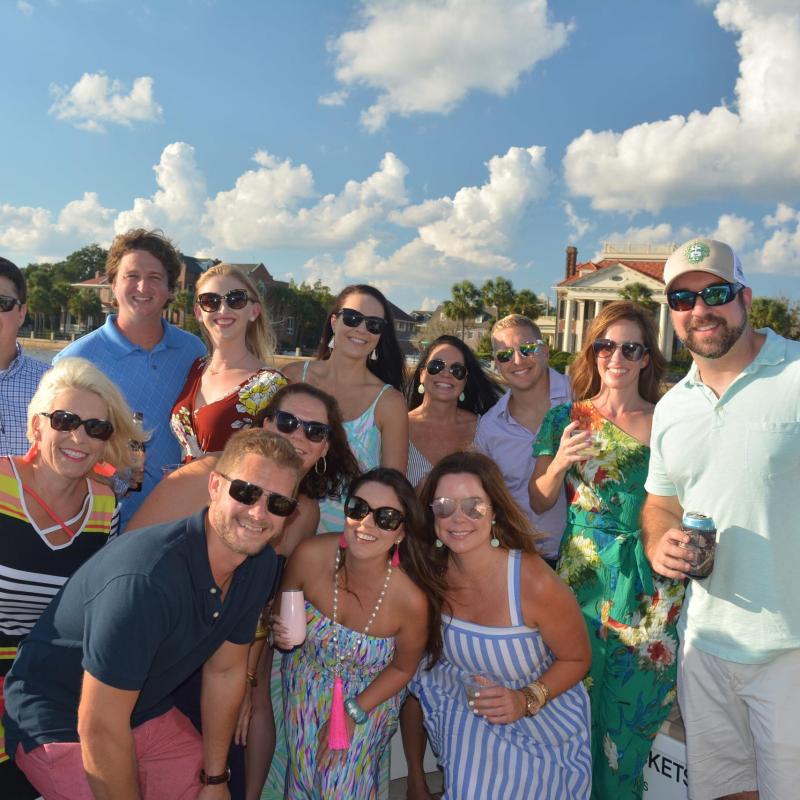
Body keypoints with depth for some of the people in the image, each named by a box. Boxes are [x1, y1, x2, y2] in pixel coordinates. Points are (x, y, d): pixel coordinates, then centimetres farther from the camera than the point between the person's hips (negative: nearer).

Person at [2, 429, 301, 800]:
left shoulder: (261, 565, -10)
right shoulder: (146, 578, -35)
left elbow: (225, 671, 2)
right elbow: (99, 728, -27)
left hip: (150, 712, 7)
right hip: (59, 724, -6)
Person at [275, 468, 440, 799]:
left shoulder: (411, 600, -32)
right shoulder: (310, 555, -28)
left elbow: (402, 668, -10)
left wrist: (354, 713, -11)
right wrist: (280, 631, -25)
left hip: (370, 695, -2)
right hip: (307, 681, 2)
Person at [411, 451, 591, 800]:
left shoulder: (534, 582, -28)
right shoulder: (434, 572, -14)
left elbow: (576, 659, -12)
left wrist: (527, 700, -26)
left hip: (540, 717, -3)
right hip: (466, 710, 3)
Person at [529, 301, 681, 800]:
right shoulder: (566, 418, 3)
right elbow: (539, 502, 4)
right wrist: (559, 462, -13)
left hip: (653, 581, 0)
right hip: (585, 573, 0)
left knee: (636, 699, 8)